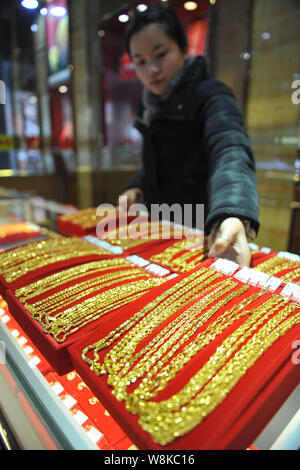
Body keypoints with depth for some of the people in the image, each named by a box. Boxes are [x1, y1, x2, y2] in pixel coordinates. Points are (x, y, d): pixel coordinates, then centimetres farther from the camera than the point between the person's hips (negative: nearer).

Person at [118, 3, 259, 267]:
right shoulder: (151, 105, 7)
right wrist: (136, 188, 0)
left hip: (205, 232, -7)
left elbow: (231, 151, -35)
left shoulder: (210, 95, -15)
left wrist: (233, 217, -54)